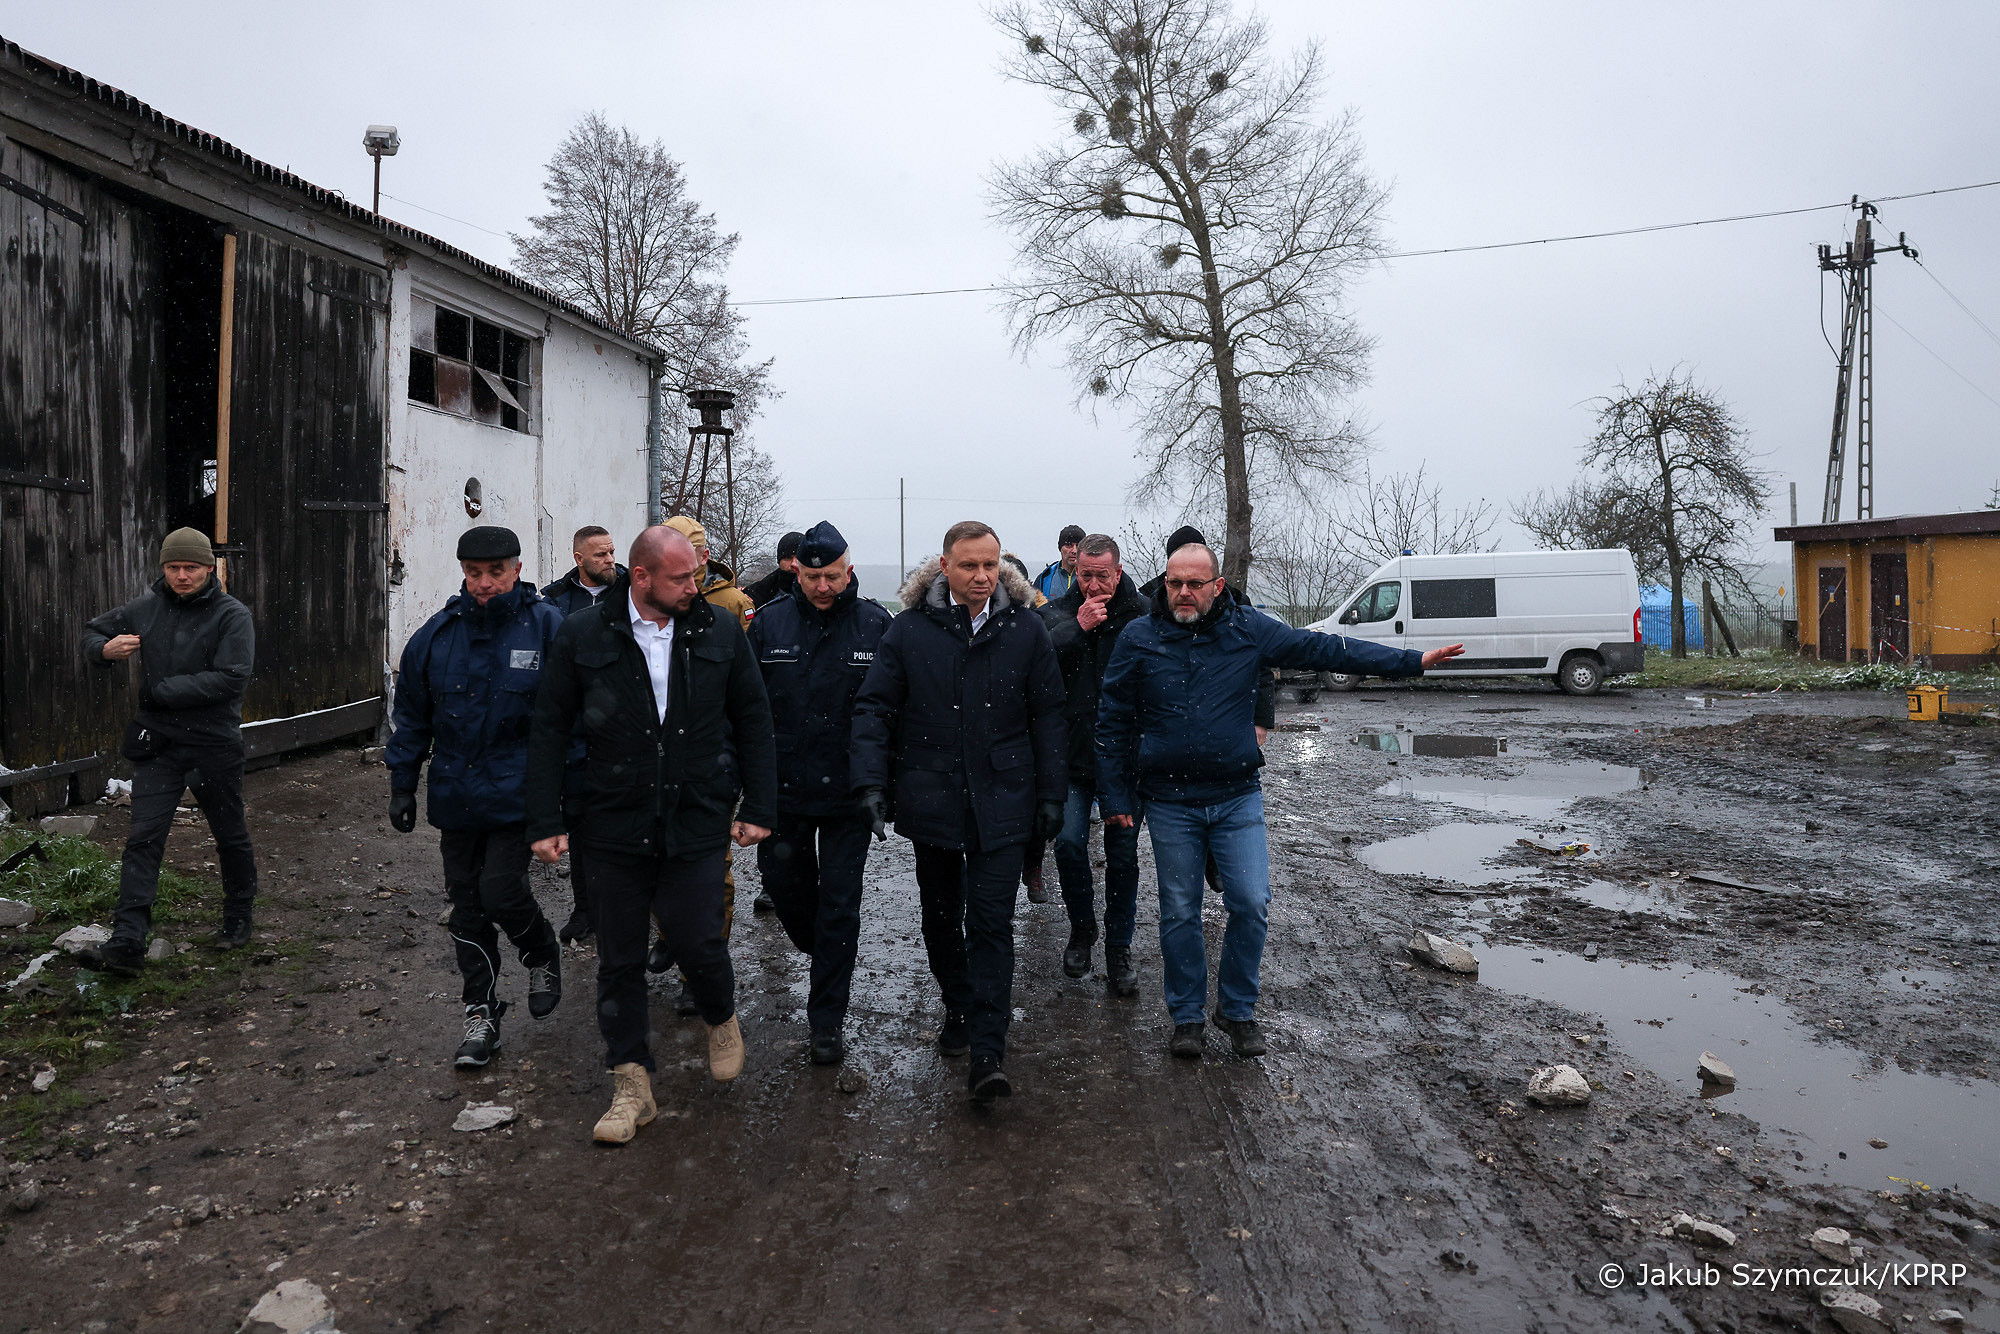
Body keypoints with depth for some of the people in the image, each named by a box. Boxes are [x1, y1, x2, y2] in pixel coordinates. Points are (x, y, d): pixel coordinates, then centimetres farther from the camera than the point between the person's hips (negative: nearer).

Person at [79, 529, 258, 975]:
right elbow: (93, 631, 20)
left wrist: (162, 691, -16)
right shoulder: (145, 608, 4)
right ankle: (126, 944, -5)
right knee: (143, 839, -4)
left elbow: (229, 679, -19)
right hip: (157, 743, 3)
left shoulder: (232, 616, -9)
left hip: (214, 745, -3)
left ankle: (238, 920, 32)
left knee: (230, 837, 12)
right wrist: (104, 649, -5)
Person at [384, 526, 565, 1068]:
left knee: (501, 891, -10)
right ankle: (481, 1017, 23)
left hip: (518, 793, -4)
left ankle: (544, 957, 23)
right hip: (456, 795, 4)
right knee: (467, 905, 10)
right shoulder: (436, 635, 3)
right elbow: (411, 718, 12)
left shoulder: (547, 627, -7)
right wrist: (402, 785, 12)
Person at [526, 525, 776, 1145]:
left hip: (698, 821, 0)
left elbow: (753, 721, 6)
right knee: (620, 959, 8)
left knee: (698, 941, -2)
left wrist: (758, 807, 1)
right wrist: (546, 821, -1)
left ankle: (722, 1019, 32)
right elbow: (549, 731, 2)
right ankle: (631, 1083, 24)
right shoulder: (582, 636, -3)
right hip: (615, 824, 1)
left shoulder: (720, 632, 0)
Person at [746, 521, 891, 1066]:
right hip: (782, 790, 2)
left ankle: (827, 1021, 17)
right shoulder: (769, 623, 0)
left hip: (848, 795, -2)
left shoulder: (876, 625, -4)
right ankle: (821, 950, 47)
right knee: (784, 883, 14)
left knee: (839, 906, 4)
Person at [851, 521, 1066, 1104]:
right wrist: (872, 781, -10)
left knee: (991, 923, -3)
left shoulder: (1026, 629, 0)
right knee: (941, 916, 16)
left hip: (1001, 802, -1)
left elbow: (1047, 715, 5)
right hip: (930, 800, 2)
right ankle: (959, 1009, 38)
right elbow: (873, 706, 0)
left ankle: (987, 1053, 2)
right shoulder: (910, 628, -2)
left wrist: (1051, 793, 2)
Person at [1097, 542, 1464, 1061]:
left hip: (1237, 797, 1)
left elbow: (1322, 648, 0)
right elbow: (1112, 722, 0)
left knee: (1251, 904, 0)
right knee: (1180, 911, 7)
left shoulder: (1248, 628, -2)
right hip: (1169, 803, -1)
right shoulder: (1138, 638, -4)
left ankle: (1237, 1009, 21)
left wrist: (1411, 661, -3)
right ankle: (1187, 1015, 25)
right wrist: (1115, 798, -2)